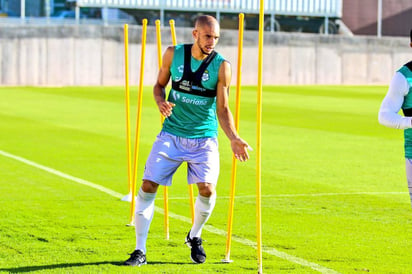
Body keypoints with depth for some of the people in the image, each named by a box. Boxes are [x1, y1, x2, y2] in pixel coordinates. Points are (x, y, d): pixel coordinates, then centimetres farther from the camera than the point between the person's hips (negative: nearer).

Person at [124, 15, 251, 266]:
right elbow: (159, 84, 12)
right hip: (171, 134, 1)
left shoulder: (221, 66, -8)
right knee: (148, 186, -8)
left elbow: (222, 109, -7)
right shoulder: (173, 54, -2)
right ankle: (140, 251, 3)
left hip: (204, 138, -1)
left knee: (207, 189, -16)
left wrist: (234, 138, -22)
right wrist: (160, 101, -11)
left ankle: (195, 237, 17)